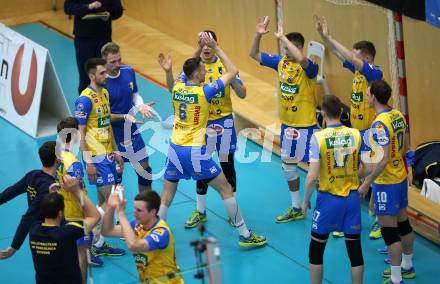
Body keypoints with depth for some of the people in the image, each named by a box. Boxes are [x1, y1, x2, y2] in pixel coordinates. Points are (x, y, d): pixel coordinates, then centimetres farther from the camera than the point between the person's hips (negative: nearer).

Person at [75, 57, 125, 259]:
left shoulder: (105, 93, 11)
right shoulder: (85, 99, -16)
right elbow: (80, 132, -16)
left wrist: (116, 152, 18)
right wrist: (88, 162, -19)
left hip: (108, 154, 9)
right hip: (96, 158, -9)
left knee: (103, 201, 12)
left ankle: (99, 243, 19)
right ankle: (93, 245, -1)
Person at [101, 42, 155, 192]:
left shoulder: (129, 72, -4)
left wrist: (140, 105, -8)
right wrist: (124, 117, -27)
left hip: (132, 132, 6)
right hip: (113, 136, -6)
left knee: (145, 169, 13)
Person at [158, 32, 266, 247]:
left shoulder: (176, 89, 2)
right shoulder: (204, 92, -12)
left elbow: (190, 67, 26)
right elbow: (232, 71, -3)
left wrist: (199, 47, 23)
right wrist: (215, 47, -1)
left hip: (174, 149, 5)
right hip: (195, 152, -5)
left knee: (167, 196, 14)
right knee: (225, 189, 6)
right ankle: (245, 235, 10)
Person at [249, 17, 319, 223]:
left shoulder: (308, 67, -20)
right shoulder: (281, 61, 0)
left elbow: (301, 59, -44)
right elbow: (254, 55, 6)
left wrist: (282, 38, -36)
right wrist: (258, 35, -10)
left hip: (306, 126, -8)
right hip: (287, 125, 8)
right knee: (288, 166, 17)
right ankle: (296, 209, 32)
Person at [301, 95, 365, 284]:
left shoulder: (318, 137, -14)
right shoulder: (356, 134, -4)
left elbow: (312, 176, -16)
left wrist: (306, 200, -2)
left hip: (328, 199, -3)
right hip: (352, 198, 3)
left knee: (316, 249, 14)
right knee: (355, 249, 10)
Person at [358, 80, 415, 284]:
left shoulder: (380, 124, -23)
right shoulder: (398, 115, 2)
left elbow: (383, 159, -26)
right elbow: (406, 147, 12)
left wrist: (367, 183, -19)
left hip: (385, 182, -9)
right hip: (401, 177, 9)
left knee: (389, 229, -2)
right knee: (403, 222, 20)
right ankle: (407, 267, 36)